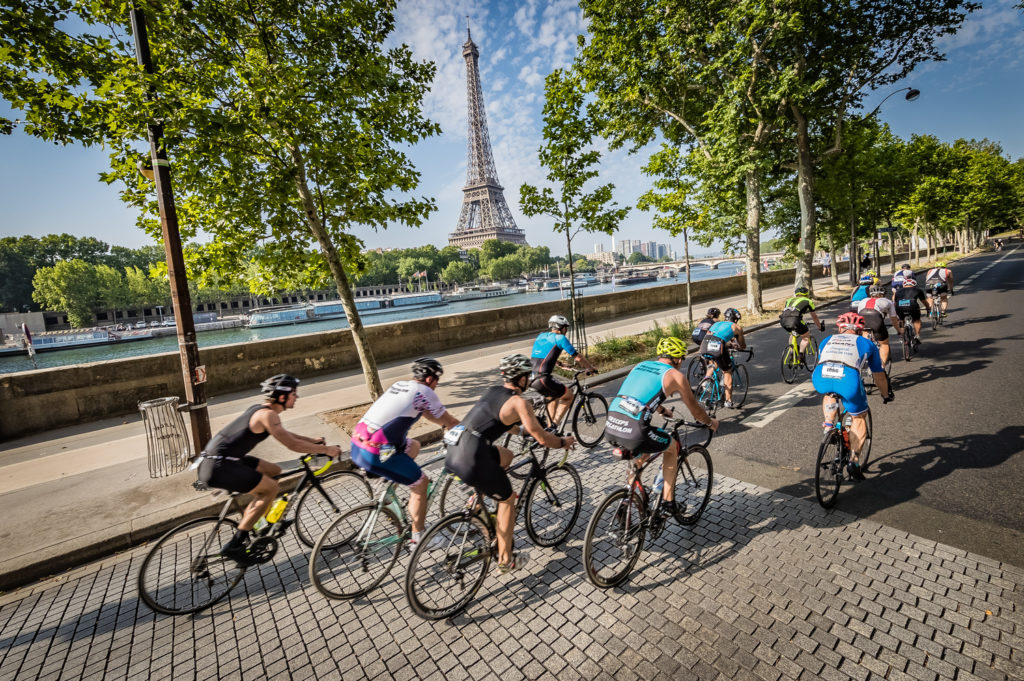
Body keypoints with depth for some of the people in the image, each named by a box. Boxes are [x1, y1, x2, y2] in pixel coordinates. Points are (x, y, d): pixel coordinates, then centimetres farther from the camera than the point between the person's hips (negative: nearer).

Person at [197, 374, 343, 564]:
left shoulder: (260, 409, 11)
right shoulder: (267, 414, -20)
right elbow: (293, 444, -23)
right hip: (218, 467, -10)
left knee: (274, 471, 14)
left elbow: (283, 434, 25)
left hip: (220, 460, 10)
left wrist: (313, 440, 21)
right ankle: (235, 544, -2)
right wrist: (326, 449, -13)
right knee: (271, 488, -10)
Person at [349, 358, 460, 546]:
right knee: (421, 483, 10)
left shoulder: (400, 385, 17)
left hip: (356, 446, 8)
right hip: (375, 455, -8)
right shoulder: (425, 392, -6)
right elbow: (449, 421, 3)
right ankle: (418, 538, 22)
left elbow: (428, 414, 30)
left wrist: (452, 426, 37)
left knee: (413, 445, 26)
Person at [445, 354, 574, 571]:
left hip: (455, 451, 8)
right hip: (473, 460, -7)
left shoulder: (493, 391, 15)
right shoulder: (518, 402, -7)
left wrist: (526, 430, 41)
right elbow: (542, 439, -4)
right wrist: (563, 442, 15)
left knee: (506, 456, 29)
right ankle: (506, 559, 25)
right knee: (508, 499, 15)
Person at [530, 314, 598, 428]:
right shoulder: (560, 338, 1)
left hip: (529, 378, 7)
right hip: (542, 379, -7)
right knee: (568, 397, 14)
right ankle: (554, 425, 6)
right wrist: (591, 368, 19)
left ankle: (551, 426, 34)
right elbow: (578, 358, 4)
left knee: (554, 397, 30)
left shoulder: (541, 336, 21)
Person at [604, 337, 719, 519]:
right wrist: (710, 422, 41)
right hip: (634, 432, -6)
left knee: (643, 453, 35)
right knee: (673, 447, 25)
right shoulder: (675, 375, 8)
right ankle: (668, 502, 29)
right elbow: (695, 409, 20)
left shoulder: (640, 366, 23)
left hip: (610, 428, 6)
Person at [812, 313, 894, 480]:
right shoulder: (866, 343, 31)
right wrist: (887, 395, 59)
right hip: (848, 379, -1)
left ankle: (828, 423, 19)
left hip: (820, 379, 2)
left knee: (830, 393, 39)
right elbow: (879, 376, 40)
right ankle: (854, 461, 18)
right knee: (859, 417, 24)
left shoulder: (827, 340, 35)